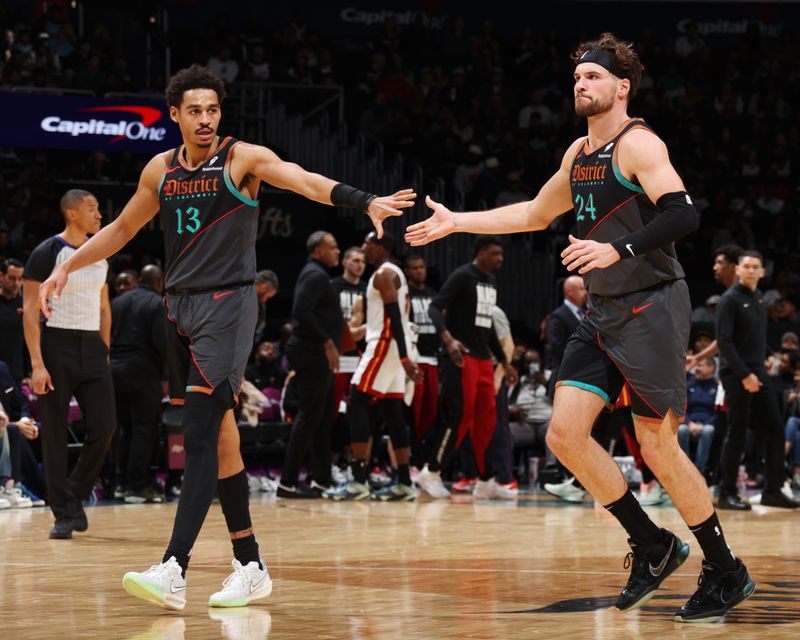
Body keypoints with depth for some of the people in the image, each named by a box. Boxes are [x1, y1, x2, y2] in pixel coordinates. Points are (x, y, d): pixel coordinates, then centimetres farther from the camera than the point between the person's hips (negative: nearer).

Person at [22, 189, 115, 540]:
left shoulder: (100, 254, 11)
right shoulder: (47, 253, -9)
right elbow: (30, 310, -11)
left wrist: (105, 352, 14)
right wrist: (37, 363, -18)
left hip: (92, 346, 6)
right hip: (57, 344, -6)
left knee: (104, 428, -2)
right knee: (55, 434, -2)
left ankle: (76, 495, 17)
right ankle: (64, 514, 4)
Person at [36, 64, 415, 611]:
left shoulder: (243, 158, -6)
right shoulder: (161, 170, 11)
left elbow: (304, 180, -23)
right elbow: (122, 229, 25)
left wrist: (364, 201, -39)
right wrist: (66, 267, 21)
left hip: (228, 305, -6)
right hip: (182, 308, 6)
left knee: (199, 437, -15)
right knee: (220, 440, 9)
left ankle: (174, 571, -21)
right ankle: (251, 568, 16)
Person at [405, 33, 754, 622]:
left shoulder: (638, 144, -11)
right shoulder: (579, 153, 15)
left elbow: (683, 215, -24)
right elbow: (535, 214, 29)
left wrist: (618, 249, -35)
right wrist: (454, 222, 26)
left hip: (652, 309, -8)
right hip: (604, 313, 8)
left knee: (659, 448, -6)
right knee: (565, 432, -1)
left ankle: (727, 574, 9)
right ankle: (653, 546, 12)